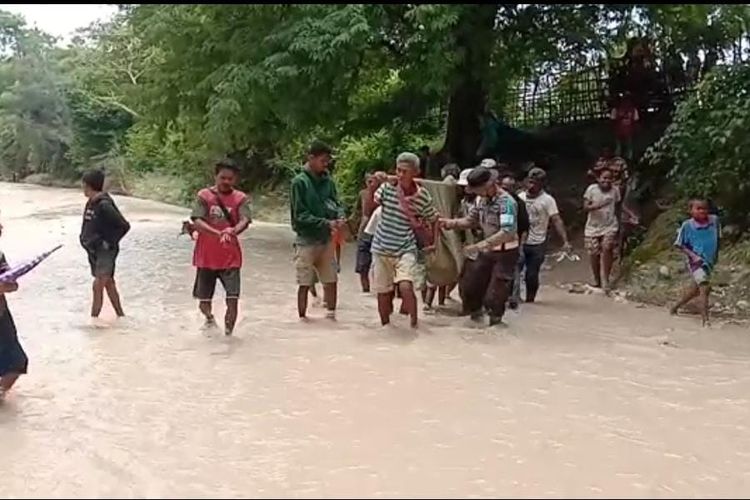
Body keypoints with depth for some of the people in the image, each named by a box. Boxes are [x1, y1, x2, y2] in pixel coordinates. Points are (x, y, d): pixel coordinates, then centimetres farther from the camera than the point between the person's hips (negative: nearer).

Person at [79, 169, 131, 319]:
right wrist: (84, 238, 9)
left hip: (105, 251, -9)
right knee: (109, 284, 15)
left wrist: (109, 242, -16)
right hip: (93, 251, 9)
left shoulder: (104, 205, -20)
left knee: (98, 285, -13)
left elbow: (124, 226, -20)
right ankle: (120, 315, 24)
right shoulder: (90, 203, 6)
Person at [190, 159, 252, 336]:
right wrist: (218, 233, -32)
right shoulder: (204, 195, -2)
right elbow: (197, 221, -15)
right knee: (204, 300, 10)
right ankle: (209, 317, 43)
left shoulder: (241, 198, 1)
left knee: (233, 298, -11)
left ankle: (228, 332, 7)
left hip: (230, 257, 0)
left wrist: (232, 231, -38)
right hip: (206, 256, 0)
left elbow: (245, 221, -15)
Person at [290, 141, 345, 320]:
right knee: (305, 284, 3)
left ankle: (331, 315, 23)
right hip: (306, 239, -5)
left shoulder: (327, 180, 3)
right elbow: (300, 216, -15)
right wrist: (326, 223, -22)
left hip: (326, 239, 5)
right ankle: (302, 319, 14)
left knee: (331, 281, 10)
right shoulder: (299, 182, -12)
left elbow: (335, 203, 8)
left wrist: (339, 216, -15)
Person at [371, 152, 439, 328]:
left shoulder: (423, 196, -7)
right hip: (382, 248, 2)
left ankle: (414, 324, -7)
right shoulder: (387, 187, -7)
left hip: (406, 249, -2)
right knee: (383, 292, 9)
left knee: (405, 286, -23)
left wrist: (430, 244, 8)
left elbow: (434, 220, 9)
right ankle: (385, 327, 27)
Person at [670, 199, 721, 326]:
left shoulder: (714, 220, -3)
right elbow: (680, 245, -6)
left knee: (695, 289, 18)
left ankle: (675, 308, 39)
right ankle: (705, 320, -19)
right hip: (696, 261, -6)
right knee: (704, 287, -20)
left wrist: (716, 254, 8)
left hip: (709, 261, 6)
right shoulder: (687, 225, -13)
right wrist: (693, 255, -18)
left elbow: (717, 238, 14)